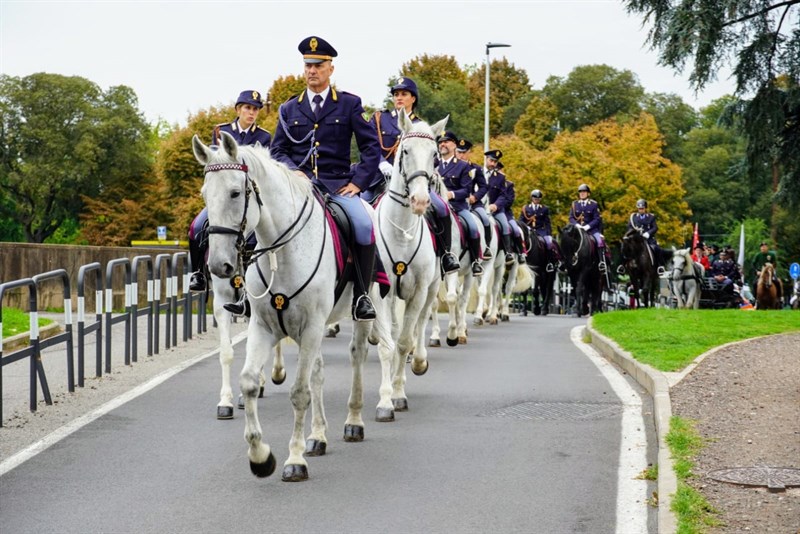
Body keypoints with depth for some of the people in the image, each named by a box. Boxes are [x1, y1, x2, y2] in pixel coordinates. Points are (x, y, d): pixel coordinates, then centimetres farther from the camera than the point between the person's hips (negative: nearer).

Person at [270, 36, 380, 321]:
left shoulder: (350, 104, 9)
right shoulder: (288, 109, 17)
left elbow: (371, 147, 6)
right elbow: (278, 150, 14)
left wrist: (358, 181, -7)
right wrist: (293, 171, -8)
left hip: (338, 184, -1)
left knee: (364, 225, -28)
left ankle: (361, 295, -16)